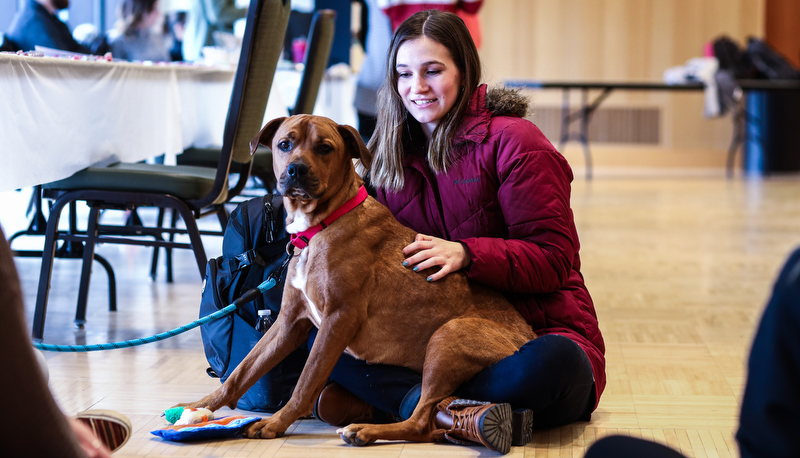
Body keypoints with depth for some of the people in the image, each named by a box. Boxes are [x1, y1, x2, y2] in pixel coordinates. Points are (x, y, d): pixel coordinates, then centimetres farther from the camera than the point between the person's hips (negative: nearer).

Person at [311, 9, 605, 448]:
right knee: (325, 339, -17)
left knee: (550, 366, -40)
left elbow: (553, 259, -13)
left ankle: (388, 403, -32)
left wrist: (465, 253, -28)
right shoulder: (393, 150, 12)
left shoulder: (513, 140, -7)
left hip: (534, 332, -5)